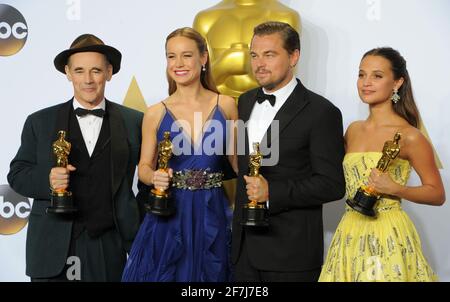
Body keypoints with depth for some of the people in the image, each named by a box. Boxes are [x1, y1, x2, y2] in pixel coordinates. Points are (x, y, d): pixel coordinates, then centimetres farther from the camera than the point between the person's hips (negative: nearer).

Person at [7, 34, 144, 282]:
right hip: (53, 251, 0)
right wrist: (47, 180, -14)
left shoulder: (134, 122, 3)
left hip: (111, 250, 0)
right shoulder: (39, 122, 5)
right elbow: (17, 175, 6)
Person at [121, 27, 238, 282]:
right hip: (169, 215, 0)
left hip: (212, 215, 0)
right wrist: (155, 177, -14)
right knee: (164, 274, 6)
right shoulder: (156, 114, 0)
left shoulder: (226, 106, 1)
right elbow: (144, 167, 7)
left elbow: (236, 159, 6)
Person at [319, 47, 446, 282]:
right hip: (351, 234, 5)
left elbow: (437, 195, -5)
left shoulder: (409, 136, -9)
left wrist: (395, 189, -19)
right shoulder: (353, 130, 8)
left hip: (389, 235, -5)